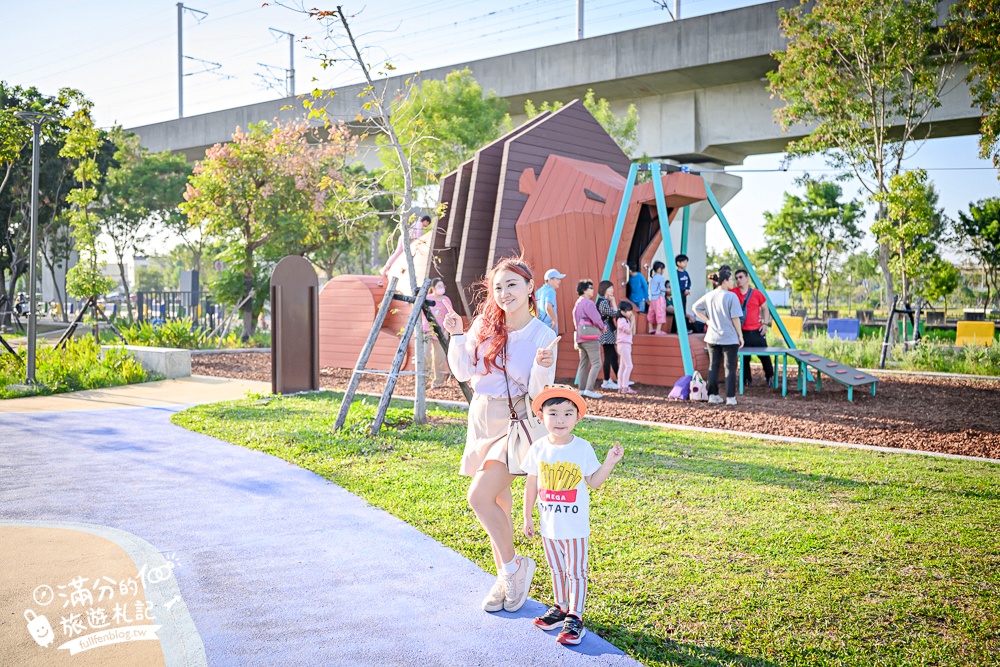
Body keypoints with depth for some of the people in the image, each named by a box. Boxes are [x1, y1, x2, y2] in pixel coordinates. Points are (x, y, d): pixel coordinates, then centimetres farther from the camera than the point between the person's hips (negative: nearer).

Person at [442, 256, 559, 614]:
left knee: (480, 496, -19)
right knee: (498, 501, 13)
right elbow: (463, 373, 5)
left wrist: (542, 366, -30)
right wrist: (456, 336, -7)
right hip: (482, 418, 5)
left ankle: (514, 566, 3)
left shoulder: (543, 335, -11)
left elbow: (538, 394, -12)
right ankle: (506, 577, 28)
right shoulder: (484, 324, 0)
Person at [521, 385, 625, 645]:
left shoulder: (583, 448, -11)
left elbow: (593, 482, -2)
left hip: (575, 526, -3)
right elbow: (531, 484, 4)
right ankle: (560, 608, 35)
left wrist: (609, 462, -16)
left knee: (576, 572, 5)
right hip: (548, 525, 3)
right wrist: (527, 517, 8)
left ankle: (575, 617, 13)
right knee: (557, 569, 19)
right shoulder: (538, 448, -5)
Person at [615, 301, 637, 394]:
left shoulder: (626, 320, 16)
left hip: (627, 345, 10)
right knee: (629, 366, -13)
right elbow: (628, 331, -16)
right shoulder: (621, 320, -12)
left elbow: (633, 333, 14)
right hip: (623, 344, -10)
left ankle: (620, 387, 10)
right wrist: (632, 322, -8)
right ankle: (625, 387, -12)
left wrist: (633, 321, 8)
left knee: (622, 367, 9)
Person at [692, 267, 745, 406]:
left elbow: (695, 307, 10)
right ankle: (730, 398, 2)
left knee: (713, 366, 11)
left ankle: (713, 395, 12)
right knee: (730, 367, 2)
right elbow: (735, 318, -12)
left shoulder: (709, 296, 4)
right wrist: (740, 335, -3)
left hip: (712, 337, 5)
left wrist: (707, 321, 9)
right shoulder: (731, 296, -13)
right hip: (729, 338, -5)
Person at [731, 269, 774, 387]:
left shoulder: (757, 293, 2)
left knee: (764, 355, 7)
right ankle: (747, 379, 18)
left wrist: (765, 323, 2)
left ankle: (769, 377, 22)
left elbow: (765, 309, 12)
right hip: (742, 332, 0)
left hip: (757, 331, 0)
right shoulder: (732, 293, 0)